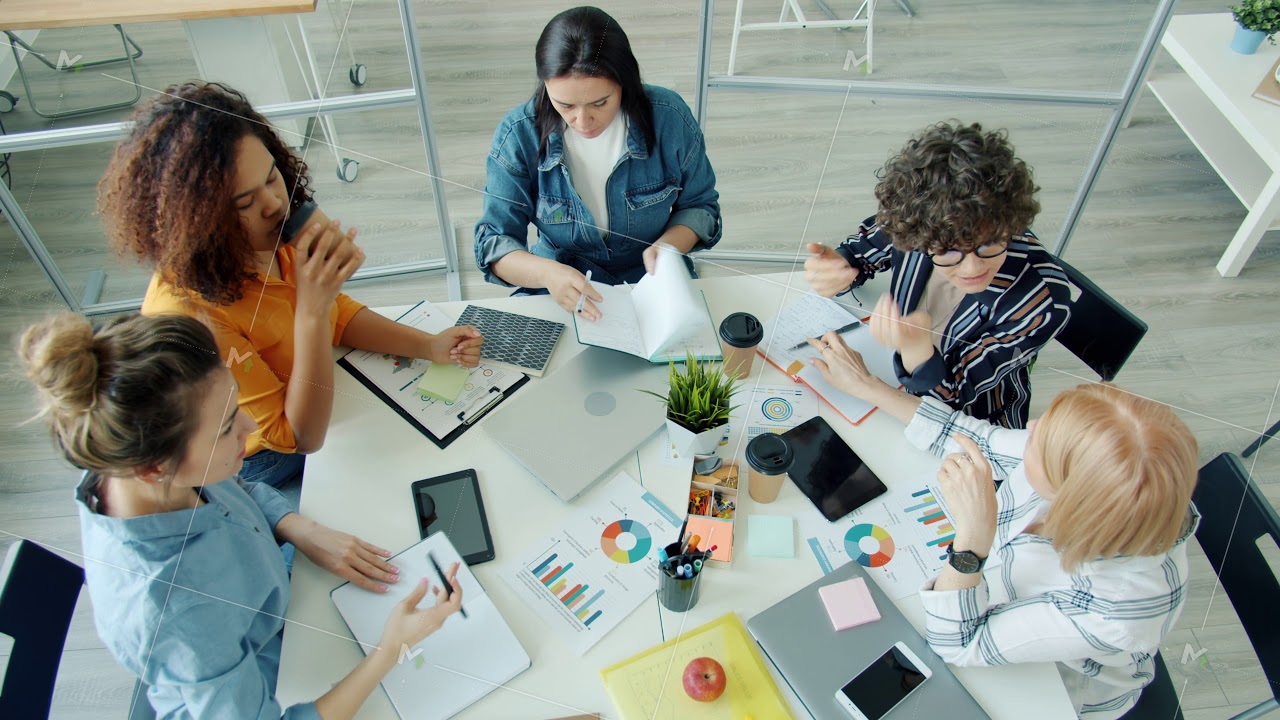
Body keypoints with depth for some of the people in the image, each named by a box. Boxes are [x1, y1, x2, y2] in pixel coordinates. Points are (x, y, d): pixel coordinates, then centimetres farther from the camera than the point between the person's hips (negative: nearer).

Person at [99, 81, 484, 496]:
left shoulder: (270, 236, -14)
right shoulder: (188, 312, -34)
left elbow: (336, 312, 4)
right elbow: (301, 437, -29)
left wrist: (429, 346, -10)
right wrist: (311, 312, -41)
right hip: (272, 469, -6)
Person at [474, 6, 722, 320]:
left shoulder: (669, 118, -12)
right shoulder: (518, 135, -14)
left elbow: (700, 206, 3)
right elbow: (494, 242, -10)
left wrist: (667, 245, -19)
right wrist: (547, 272, -32)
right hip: (557, 293, 0)